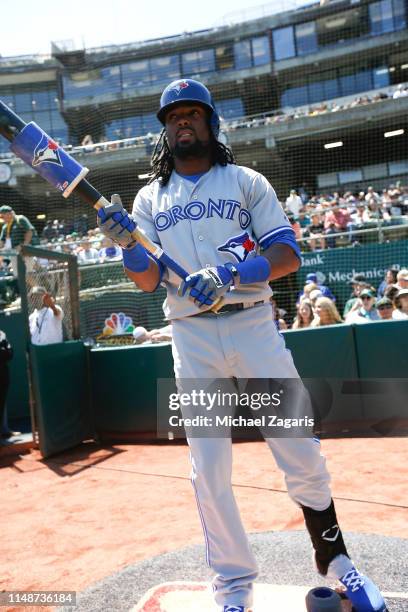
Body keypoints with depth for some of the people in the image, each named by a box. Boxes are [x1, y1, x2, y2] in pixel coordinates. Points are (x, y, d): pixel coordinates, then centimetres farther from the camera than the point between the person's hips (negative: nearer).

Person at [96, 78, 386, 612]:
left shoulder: (246, 182, 8)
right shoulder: (150, 198, 13)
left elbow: (288, 254, -4)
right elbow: (147, 279, 3)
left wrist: (228, 275, -21)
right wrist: (126, 242, -17)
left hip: (253, 327, -1)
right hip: (192, 339, 2)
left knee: (302, 456, 1)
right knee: (209, 471, 3)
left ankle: (334, 559, 26)